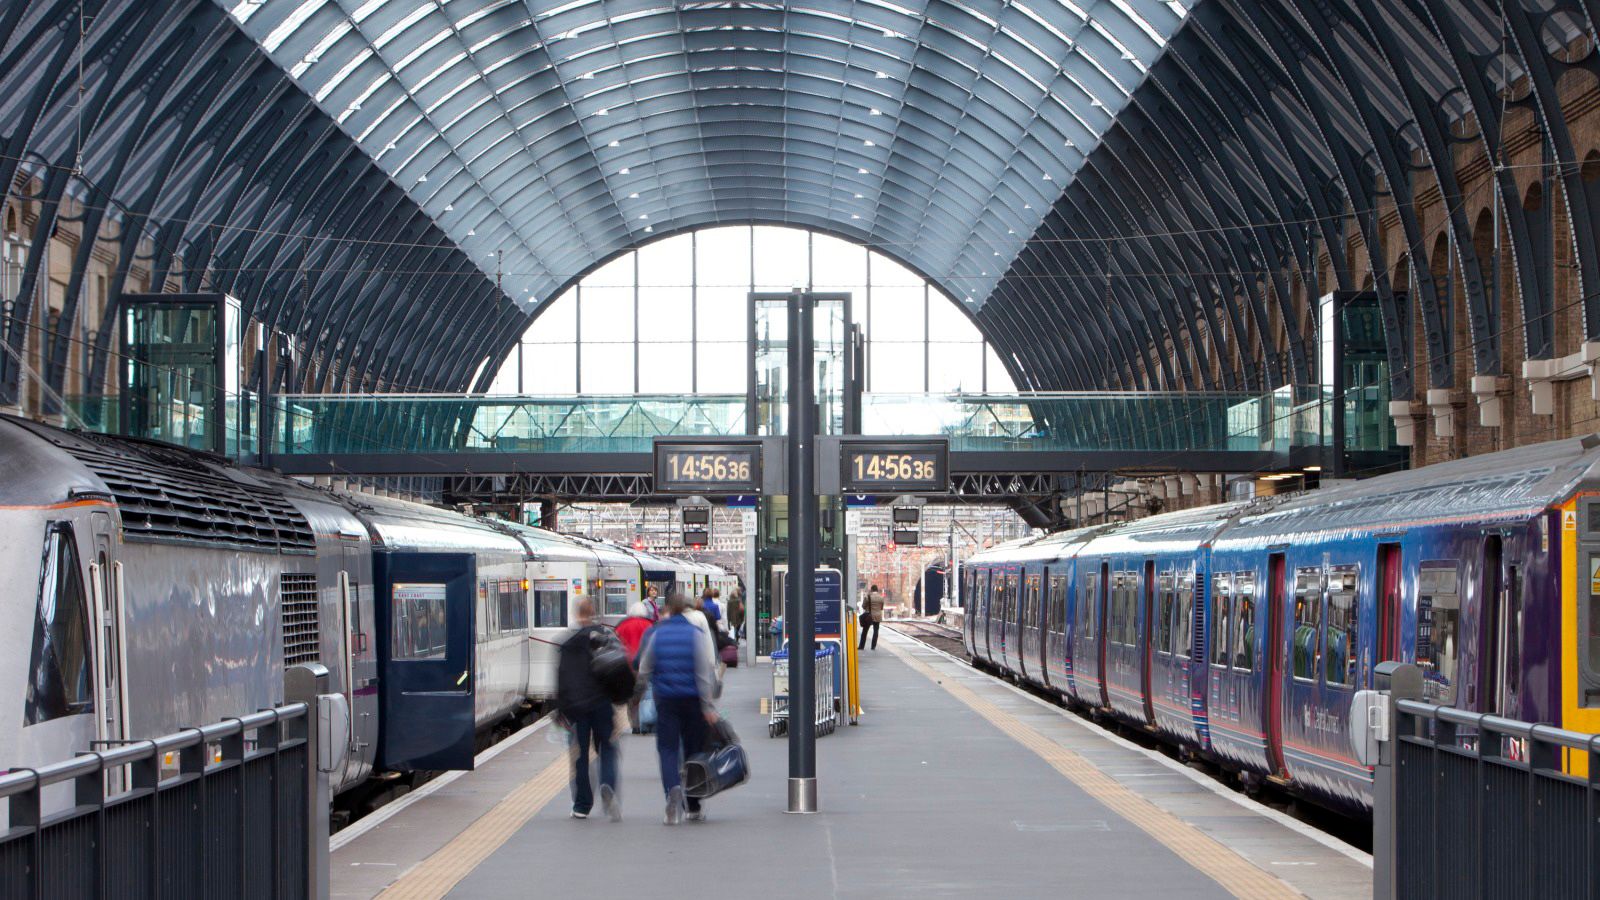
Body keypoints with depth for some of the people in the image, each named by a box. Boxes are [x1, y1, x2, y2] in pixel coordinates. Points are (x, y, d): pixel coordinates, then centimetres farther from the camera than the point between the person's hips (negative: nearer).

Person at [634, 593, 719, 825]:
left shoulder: (657, 634, 0)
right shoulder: (696, 634, -5)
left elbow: (644, 670, 8)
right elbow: (704, 673, -9)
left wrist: (637, 692, 27)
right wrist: (708, 706, -7)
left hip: (665, 700, 0)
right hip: (692, 699, 0)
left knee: (667, 748, 0)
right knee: (693, 750, 11)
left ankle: (673, 789, -29)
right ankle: (693, 807, 16)